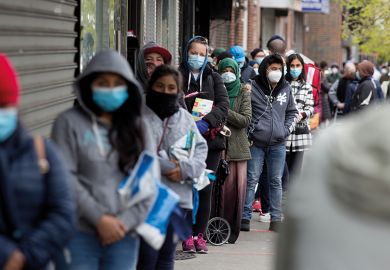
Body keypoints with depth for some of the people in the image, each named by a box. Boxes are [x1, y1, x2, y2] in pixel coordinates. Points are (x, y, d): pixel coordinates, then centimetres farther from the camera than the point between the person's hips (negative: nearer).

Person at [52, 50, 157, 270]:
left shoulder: (139, 127, 12)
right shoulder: (70, 122, 1)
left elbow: (149, 181, 6)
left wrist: (126, 222, -6)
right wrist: (99, 219, -12)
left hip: (124, 235, 3)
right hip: (79, 235, -3)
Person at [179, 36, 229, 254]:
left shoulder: (213, 78, 11)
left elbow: (223, 104, -2)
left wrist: (206, 122, -18)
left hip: (210, 140, 2)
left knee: (205, 189, 0)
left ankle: (200, 235, 7)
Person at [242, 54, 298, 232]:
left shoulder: (286, 89, 8)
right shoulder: (253, 88, -4)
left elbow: (292, 112, 19)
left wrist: (286, 129, 5)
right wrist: (249, 131, -6)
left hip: (278, 144, 3)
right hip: (256, 143, -3)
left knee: (276, 181, 7)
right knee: (251, 180, -2)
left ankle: (276, 218, 12)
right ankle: (245, 217, 1)